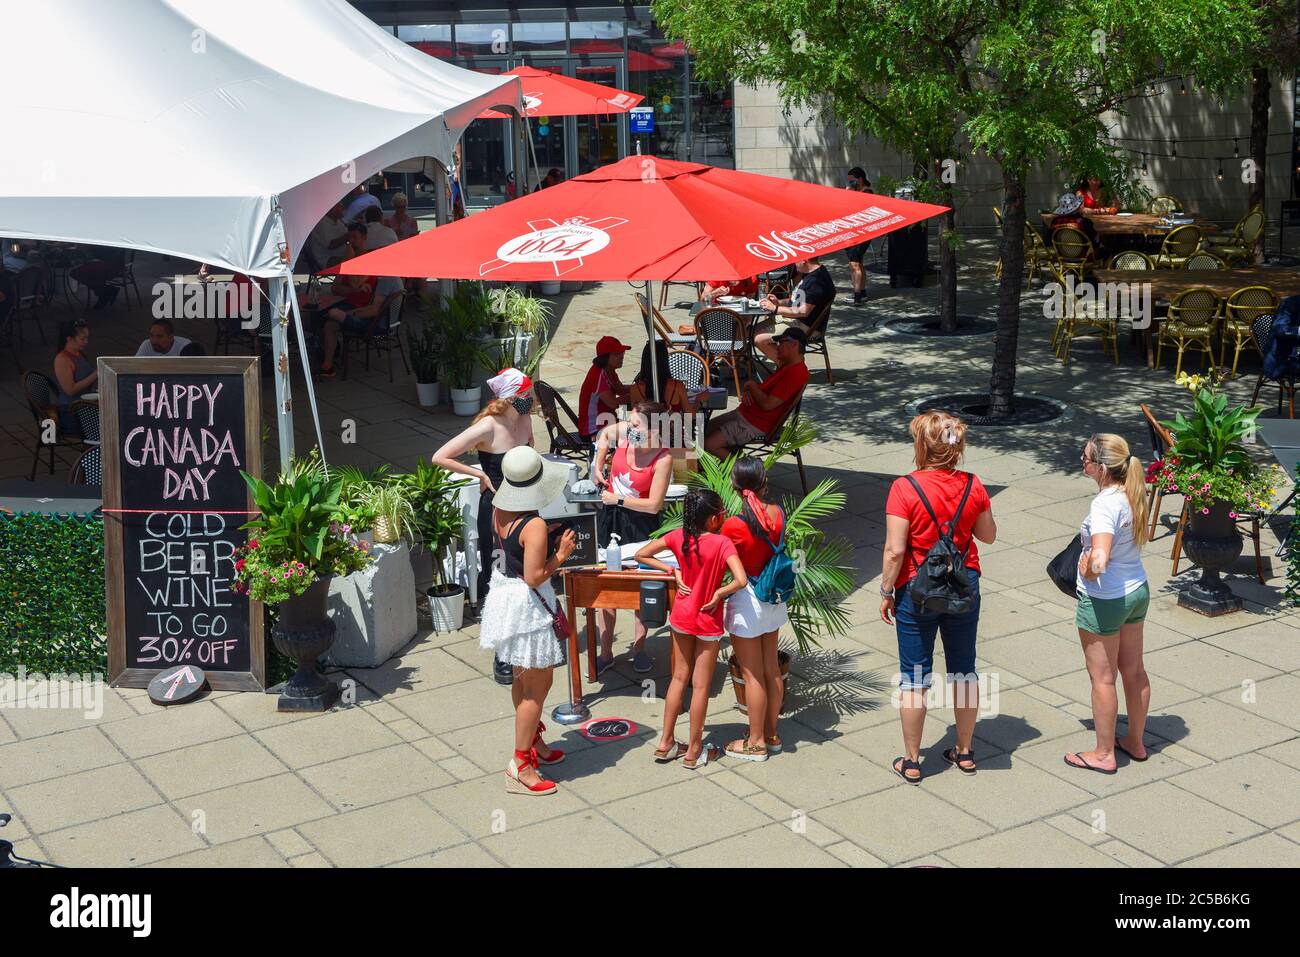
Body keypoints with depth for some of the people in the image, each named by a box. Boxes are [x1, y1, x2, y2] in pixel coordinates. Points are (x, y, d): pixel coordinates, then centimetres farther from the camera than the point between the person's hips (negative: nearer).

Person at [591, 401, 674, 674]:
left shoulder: (663, 459, -21)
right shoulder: (623, 431, -10)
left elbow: (654, 505, -21)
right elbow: (605, 433, 15)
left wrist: (617, 499, -15)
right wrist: (598, 465, 5)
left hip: (640, 523, -4)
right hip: (611, 518, 5)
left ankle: (639, 648, 24)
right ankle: (605, 653, 17)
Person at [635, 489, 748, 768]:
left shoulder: (679, 536, -9)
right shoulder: (722, 543, -23)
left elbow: (641, 555, -3)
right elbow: (741, 580, -34)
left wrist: (673, 571, -2)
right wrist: (719, 593, -17)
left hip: (681, 617, 4)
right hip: (708, 621, -4)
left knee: (679, 677, 19)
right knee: (701, 685, 8)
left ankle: (666, 743, 24)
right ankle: (694, 751, 18)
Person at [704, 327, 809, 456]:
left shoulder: (796, 372, -24)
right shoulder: (786, 363, 9)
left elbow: (767, 404, -28)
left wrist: (751, 386, -10)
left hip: (755, 425, -12)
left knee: (708, 445, -18)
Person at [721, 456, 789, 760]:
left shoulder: (733, 526, -23)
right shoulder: (778, 514, -7)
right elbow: (777, 549, 4)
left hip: (746, 601, -6)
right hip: (773, 598, 6)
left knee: (752, 675, 5)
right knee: (771, 669, 18)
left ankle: (756, 742, 17)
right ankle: (771, 733, 31)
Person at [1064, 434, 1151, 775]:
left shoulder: (1104, 505, -27)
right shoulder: (1132, 493, -3)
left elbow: (1099, 562, -37)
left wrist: (1086, 571, -15)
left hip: (1103, 601, -8)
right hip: (1137, 591, 8)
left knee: (1102, 678, 8)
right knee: (1134, 671, 20)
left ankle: (1104, 754, 22)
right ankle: (1136, 742, 36)